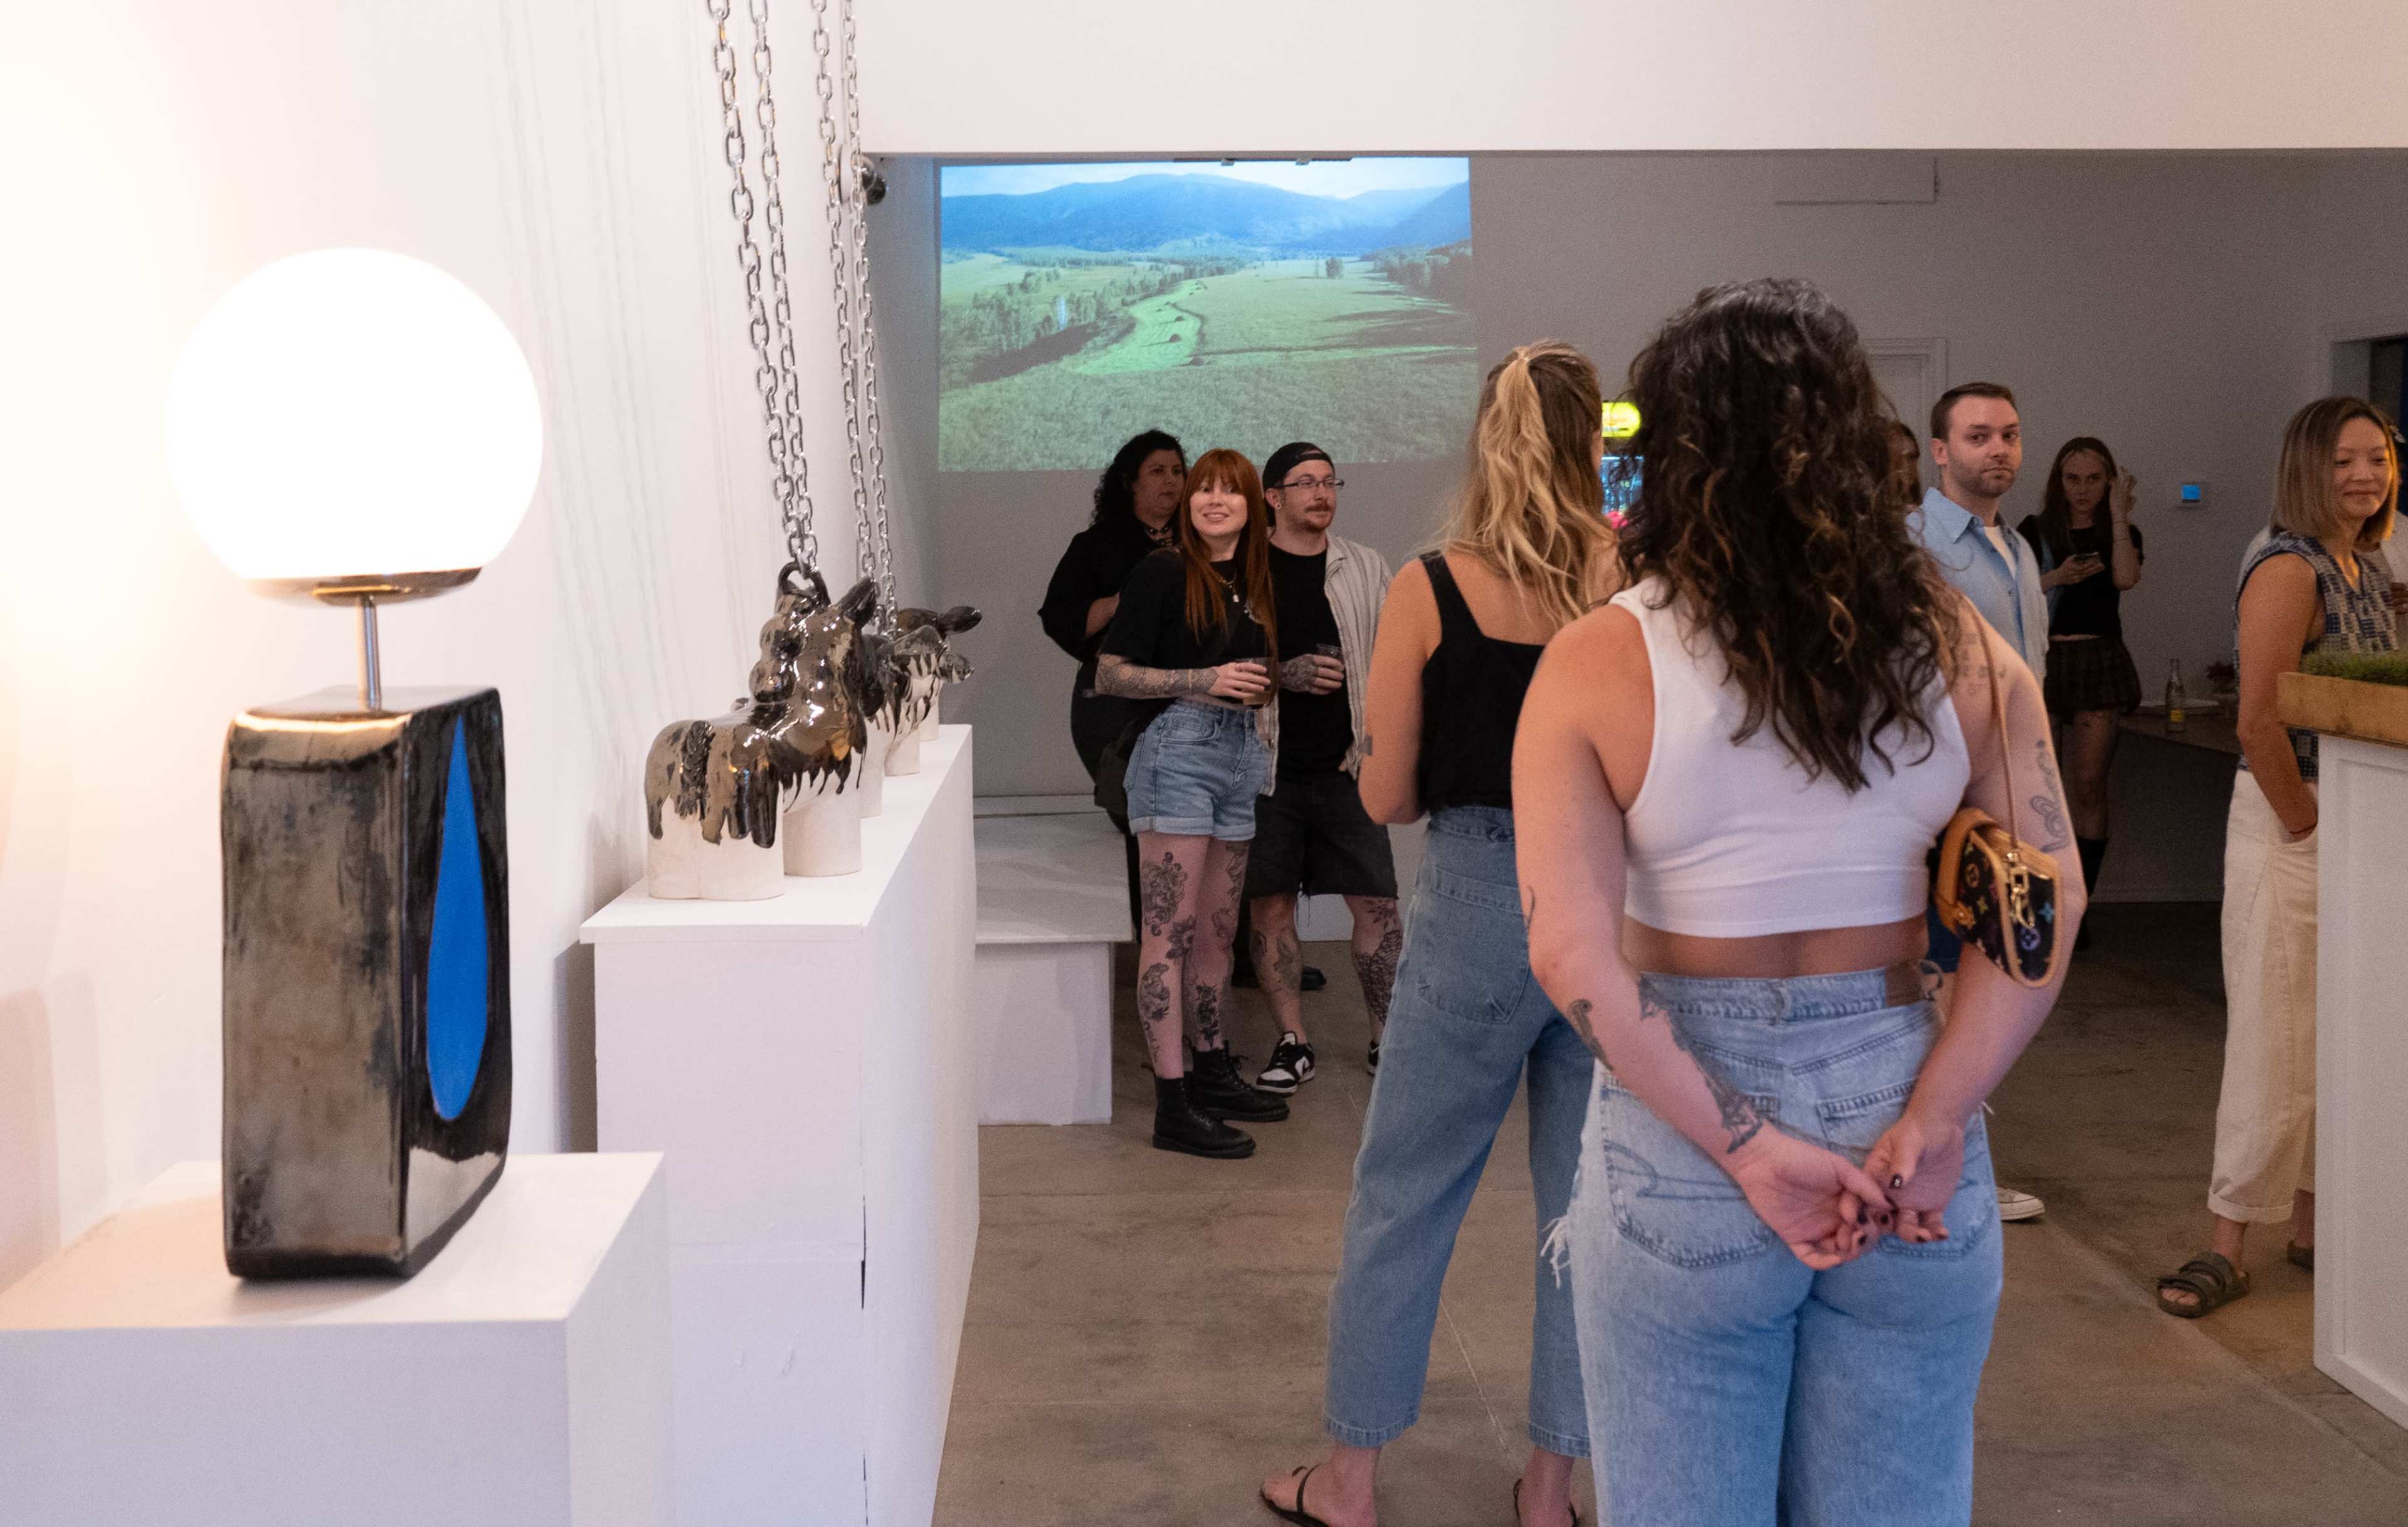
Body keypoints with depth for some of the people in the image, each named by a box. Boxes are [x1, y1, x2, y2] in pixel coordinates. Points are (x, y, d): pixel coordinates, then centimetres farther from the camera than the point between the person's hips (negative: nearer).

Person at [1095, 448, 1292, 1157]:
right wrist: (1204, 681, -16)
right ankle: (1172, 1104, -8)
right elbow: (1110, 674, -9)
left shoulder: (1254, 581, 15)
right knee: (1170, 929, -8)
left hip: (1240, 752, 7)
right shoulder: (1163, 572, -5)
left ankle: (1212, 1070, 28)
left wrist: (1275, 678, 11)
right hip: (1177, 747, -7)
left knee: (1217, 929, 15)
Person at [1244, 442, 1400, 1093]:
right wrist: (1283, 674, -14)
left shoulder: (1366, 568, 9)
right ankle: (1293, 1042, 15)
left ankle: (1388, 1038, 12)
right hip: (1268, 765, -1)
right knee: (1269, 905, 3)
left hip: (1346, 768, 2)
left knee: (1376, 904, 0)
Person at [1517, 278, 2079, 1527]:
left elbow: (1572, 957, -18)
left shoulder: (1595, 664, -9)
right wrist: (1929, 1123, -10)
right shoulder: (1958, 647, -2)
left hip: (1678, 1160, -2)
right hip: (1897, 1089, 3)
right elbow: (2043, 907, -9)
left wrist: (1745, 1147, -14)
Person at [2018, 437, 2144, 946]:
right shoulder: (2035, 531, 8)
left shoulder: (2120, 534, 9)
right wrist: (2057, 578, -15)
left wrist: (2119, 513, -8)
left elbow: (2126, 579, -14)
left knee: (2090, 789, -2)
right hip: (2043, 661, 0)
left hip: (2099, 664, 0)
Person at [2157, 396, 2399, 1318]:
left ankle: (2315, 1225, 26)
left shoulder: (2369, 567, 12)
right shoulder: (2288, 569, -15)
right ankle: (2228, 1243, 5)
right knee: (2275, 1041, -5)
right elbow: (2258, 724, -23)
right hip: (2288, 825, -8)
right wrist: (2309, 828, -16)